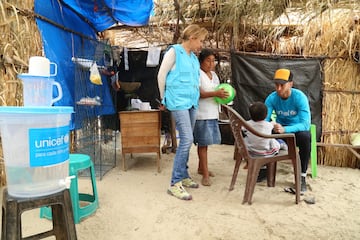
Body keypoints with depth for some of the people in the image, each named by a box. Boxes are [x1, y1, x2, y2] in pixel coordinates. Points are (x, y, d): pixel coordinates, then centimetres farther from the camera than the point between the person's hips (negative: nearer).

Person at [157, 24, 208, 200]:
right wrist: (164, 99, 5)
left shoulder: (194, 58, 16)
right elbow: (161, 75, -3)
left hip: (192, 103, 8)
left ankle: (183, 176, 25)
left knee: (187, 141, 11)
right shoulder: (174, 51, -4)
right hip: (178, 103, -7)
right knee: (187, 139, -15)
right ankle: (175, 184, -7)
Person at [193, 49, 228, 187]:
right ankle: (205, 174, 0)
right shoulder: (198, 74, -8)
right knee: (203, 143, -5)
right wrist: (215, 94, -26)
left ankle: (201, 168, 28)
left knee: (204, 142, 14)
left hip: (213, 113, 7)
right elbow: (198, 93, -18)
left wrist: (224, 94, 4)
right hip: (202, 114, -7)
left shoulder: (214, 75, 17)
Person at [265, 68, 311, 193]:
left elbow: (305, 124, -33)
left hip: (298, 129, -3)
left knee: (305, 137, -37)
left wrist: (284, 129, -49)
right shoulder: (271, 98, -15)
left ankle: (302, 176, -21)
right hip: (281, 128, 3)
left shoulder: (299, 97, -24)